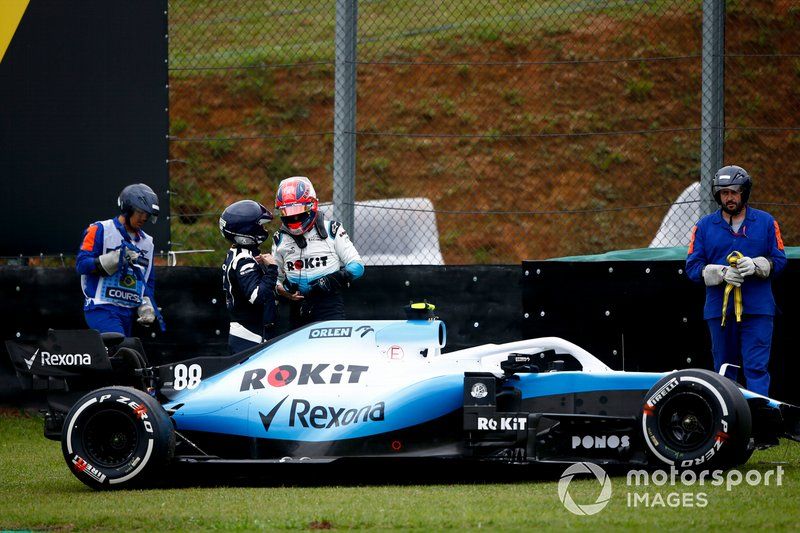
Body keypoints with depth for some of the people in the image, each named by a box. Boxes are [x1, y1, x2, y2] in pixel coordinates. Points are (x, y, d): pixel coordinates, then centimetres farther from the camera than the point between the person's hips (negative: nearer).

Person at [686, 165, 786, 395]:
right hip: (719, 309, 2)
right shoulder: (704, 226, 8)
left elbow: (779, 260, 7)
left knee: (757, 367, -10)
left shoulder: (766, 222, 7)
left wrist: (756, 265, -14)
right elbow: (693, 267, 3)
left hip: (757, 308, -2)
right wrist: (721, 273, -15)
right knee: (723, 369, 10)